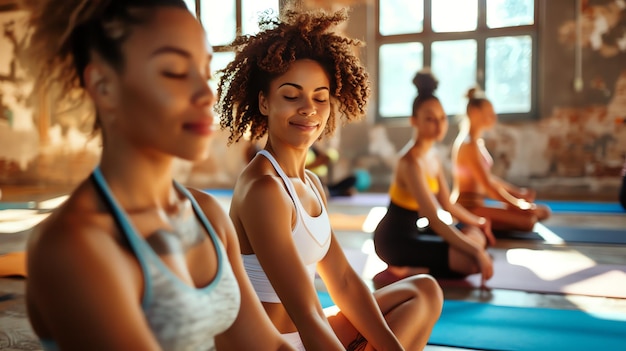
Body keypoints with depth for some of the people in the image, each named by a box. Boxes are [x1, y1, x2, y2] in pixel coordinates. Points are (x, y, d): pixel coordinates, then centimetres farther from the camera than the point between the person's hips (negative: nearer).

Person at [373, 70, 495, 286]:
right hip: (395, 239, -10)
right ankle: (405, 273, -7)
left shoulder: (432, 156, 6)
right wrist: (477, 251, -24)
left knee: (476, 235, 20)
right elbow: (435, 219, -26)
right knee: (470, 260, -20)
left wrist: (478, 222, 21)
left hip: (416, 230, 10)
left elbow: (447, 205, 17)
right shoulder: (411, 161, -23)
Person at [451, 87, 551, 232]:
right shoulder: (469, 144, -17)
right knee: (528, 219, -21)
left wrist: (517, 192, 13)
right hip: (468, 207, -10)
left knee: (543, 211, 8)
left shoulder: (477, 142, 14)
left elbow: (488, 178, 19)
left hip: (474, 205, 10)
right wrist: (519, 205, -12)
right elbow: (488, 186, -19)